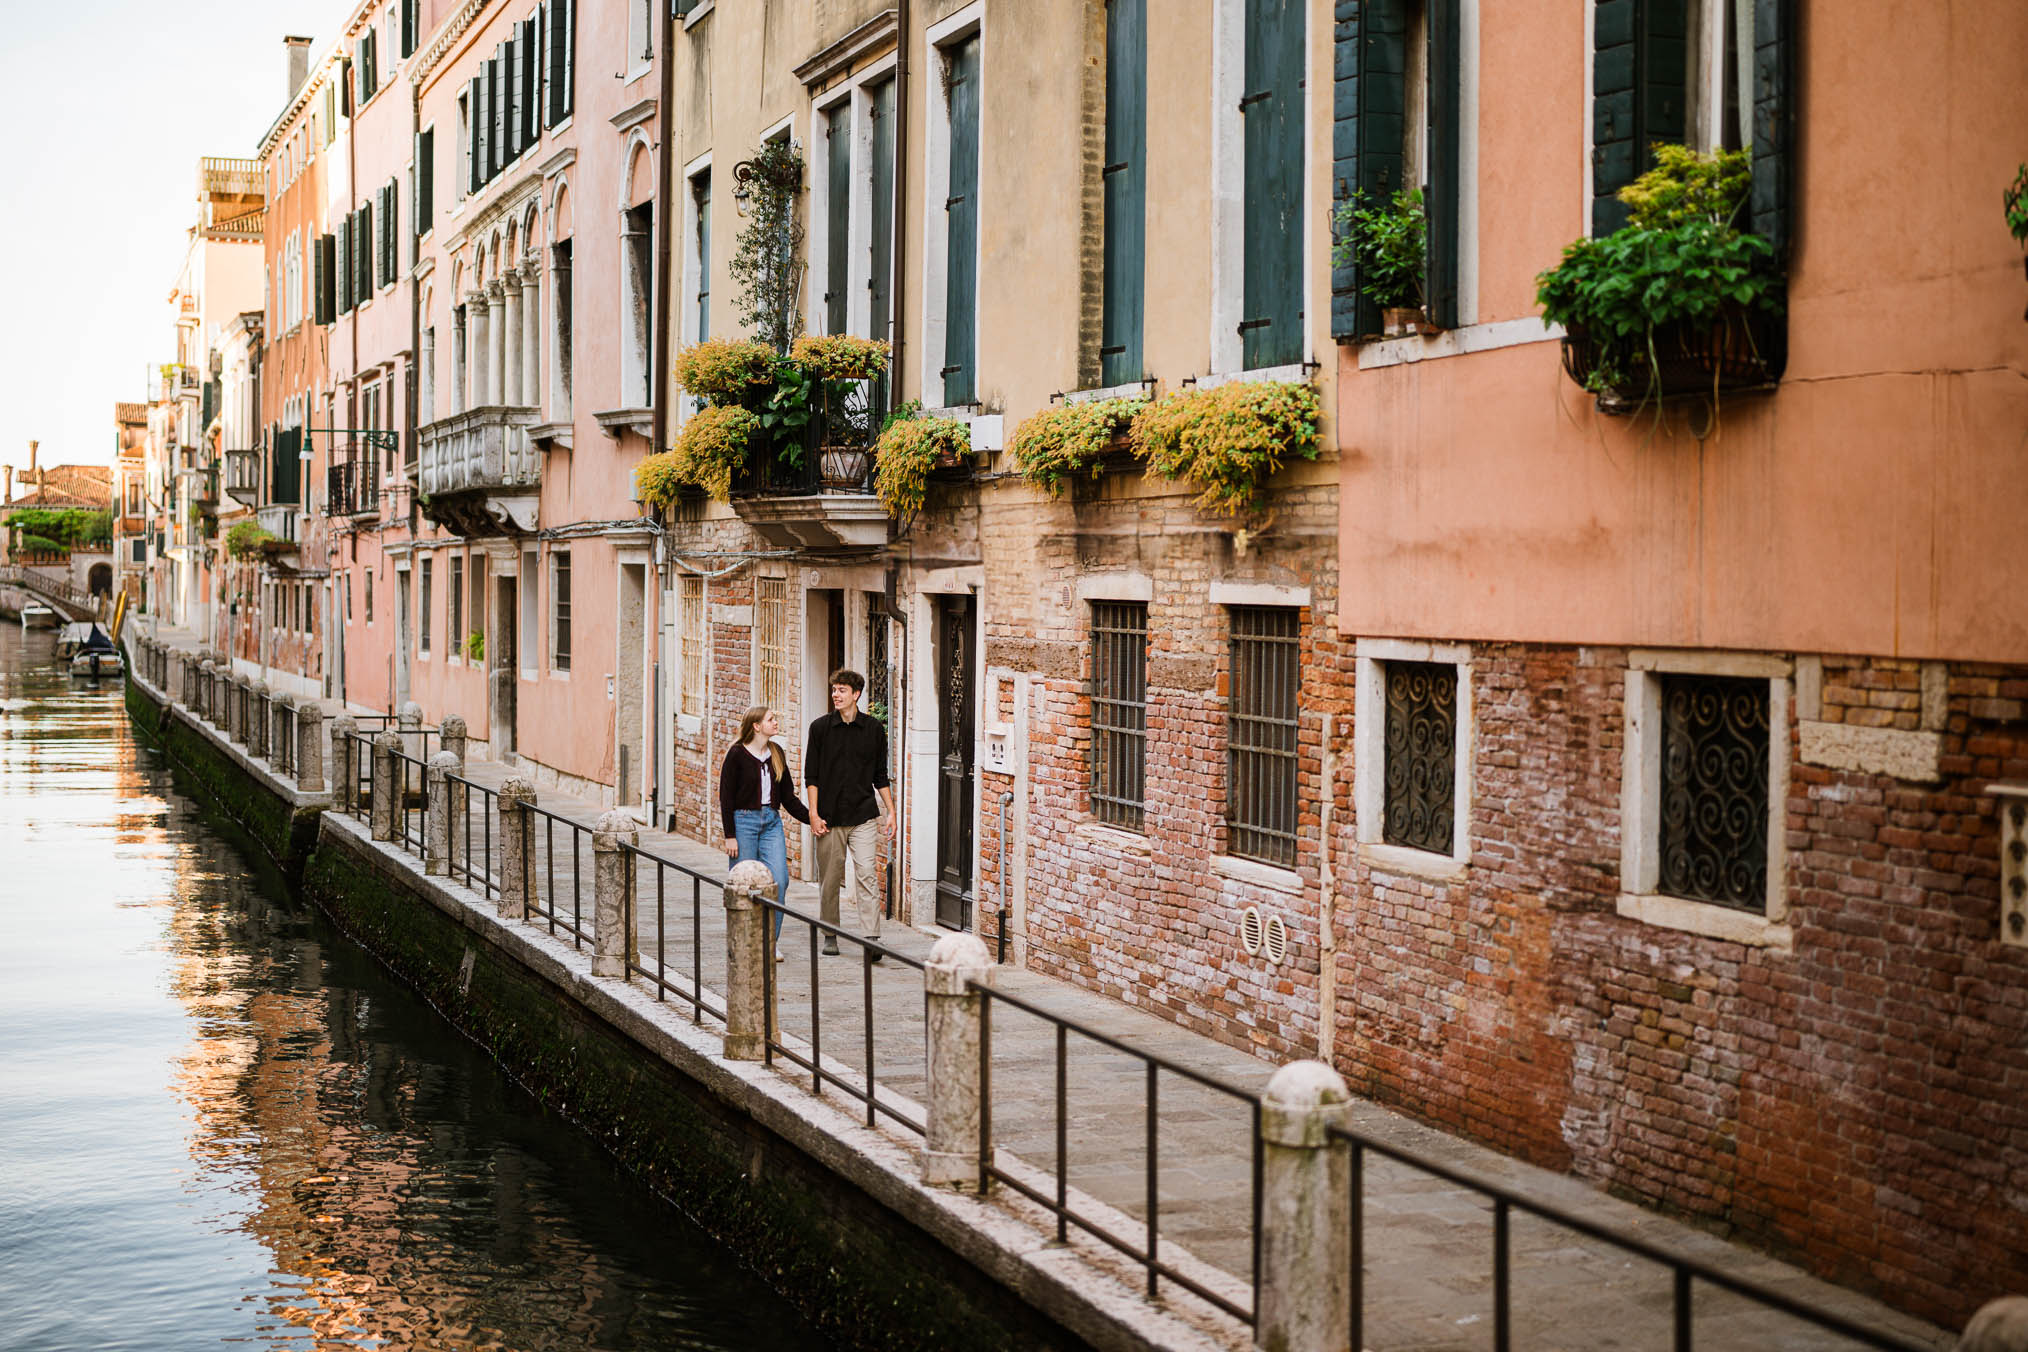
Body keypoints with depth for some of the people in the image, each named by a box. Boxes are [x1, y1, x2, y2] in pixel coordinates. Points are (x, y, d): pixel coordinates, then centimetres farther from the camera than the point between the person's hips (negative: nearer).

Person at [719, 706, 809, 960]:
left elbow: (788, 796, 14)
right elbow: (726, 796, -6)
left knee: (779, 880, -7)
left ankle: (771, 941, 3)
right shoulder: (737, 754, -6)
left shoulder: (776, 753, 10)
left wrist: (811, 819, 4)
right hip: (744, 820, -4)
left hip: (771, 821, 4)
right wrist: (729, 835, -10)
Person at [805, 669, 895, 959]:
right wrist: (813, 813, -5)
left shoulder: (873, 728, 6)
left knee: (866, 874, -11)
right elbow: (811, 776, 3)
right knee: (830, 880, 5)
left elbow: (880, 776, 12)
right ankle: (830, 936, 19)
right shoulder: (820, 727, 2)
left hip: (863, 815, 0)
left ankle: (871, 939, -13)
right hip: (830, 816, 0)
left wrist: (890, 812, 7)